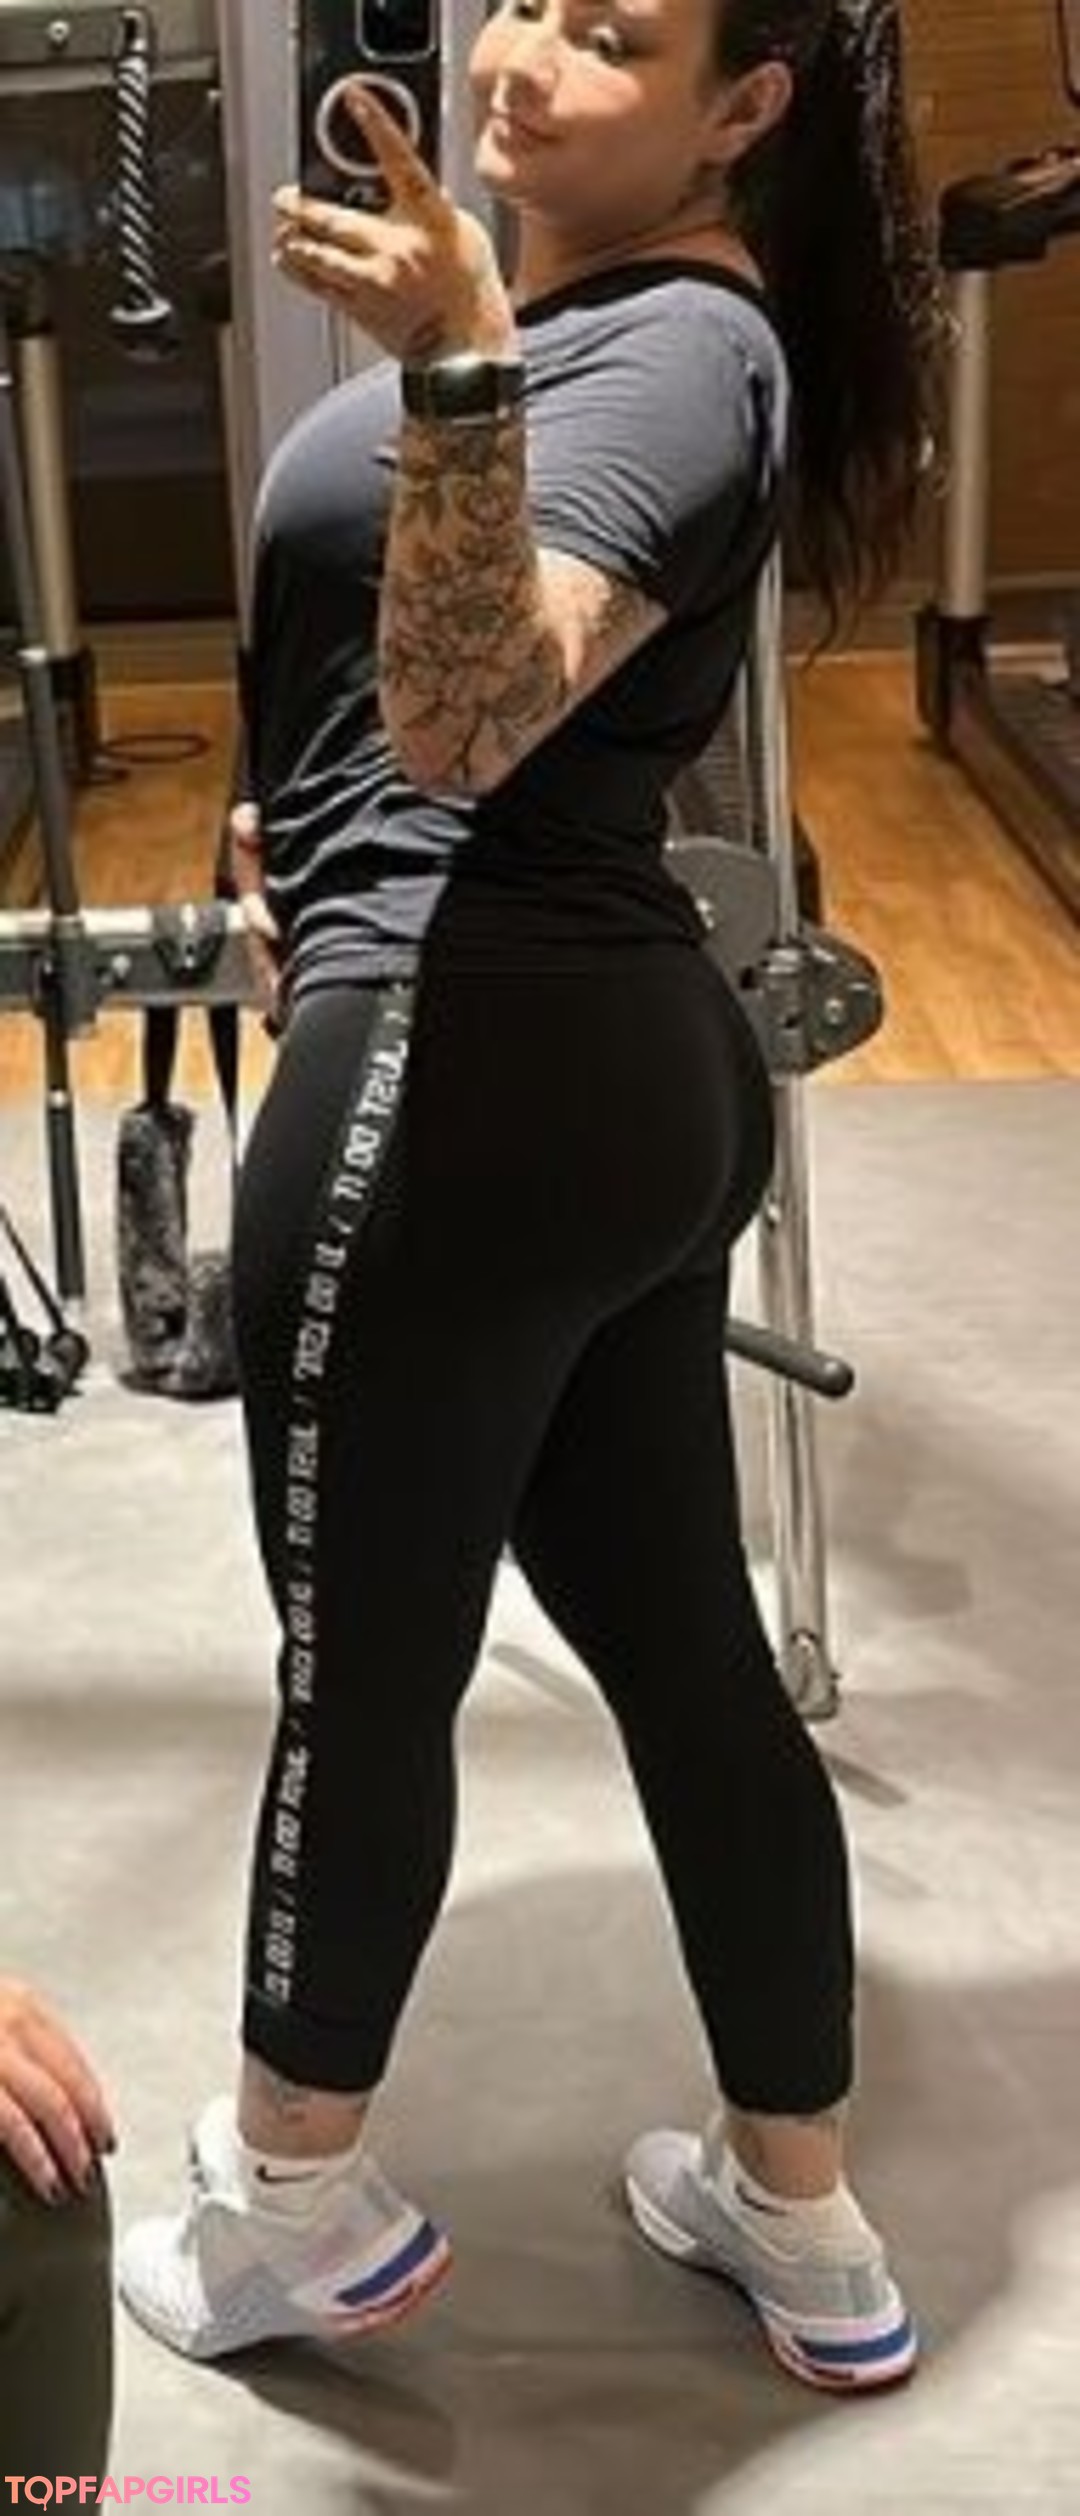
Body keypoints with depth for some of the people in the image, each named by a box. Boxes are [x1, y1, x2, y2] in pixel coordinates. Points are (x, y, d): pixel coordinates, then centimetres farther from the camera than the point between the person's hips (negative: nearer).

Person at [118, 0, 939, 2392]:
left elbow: (477, 704, -28)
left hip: (467, 1072, -10)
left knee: (361, 1661, 7)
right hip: (621, 1067, 10)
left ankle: (297, 2200, 29)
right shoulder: (581, 298, 19)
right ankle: (803, 2222, 29)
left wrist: (449, 369, -39)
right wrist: (311, 833, 34)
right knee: (683, 1644, 15)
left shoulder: (680, 345, -12)